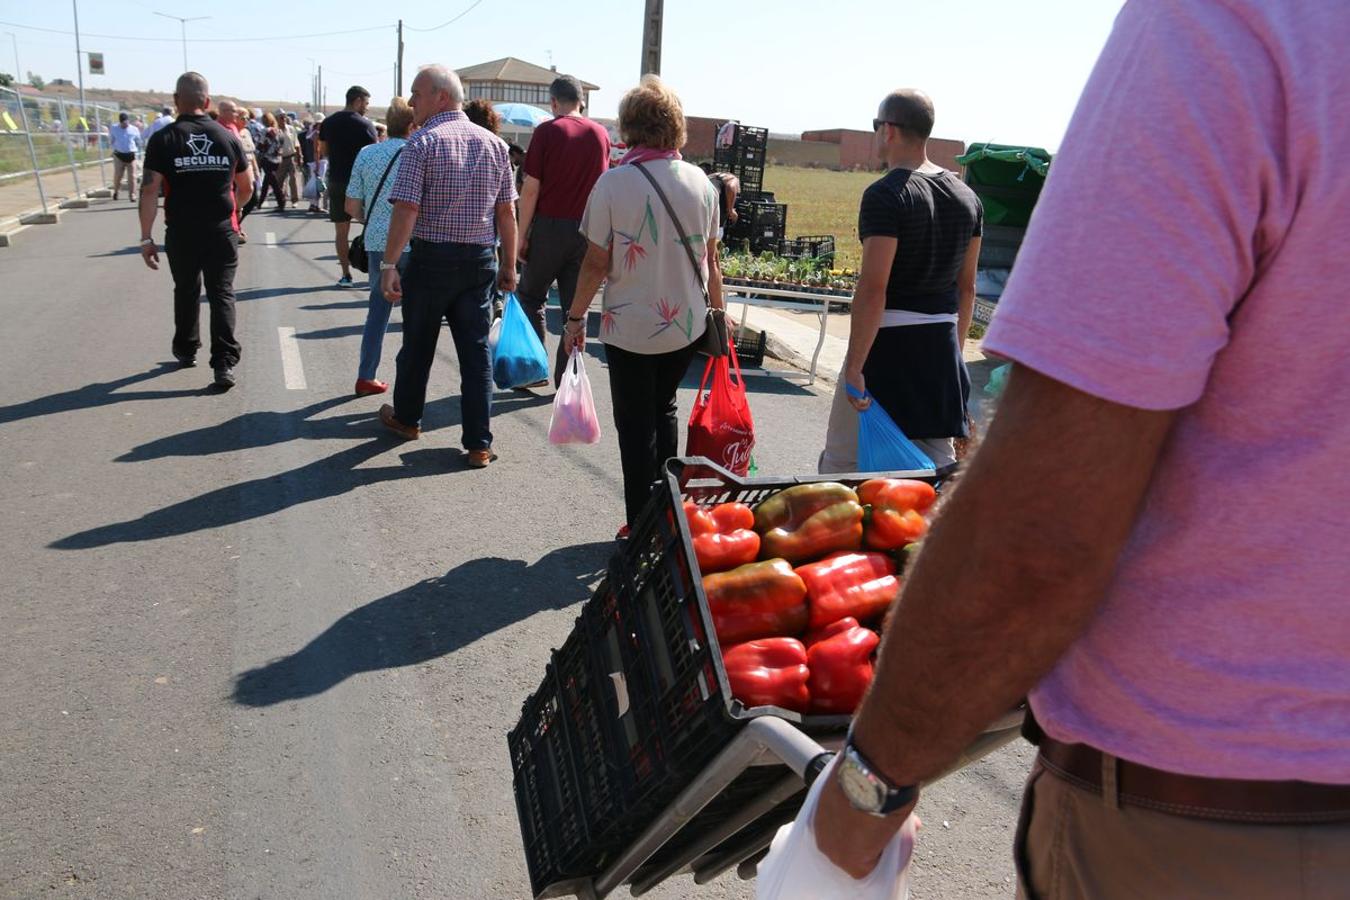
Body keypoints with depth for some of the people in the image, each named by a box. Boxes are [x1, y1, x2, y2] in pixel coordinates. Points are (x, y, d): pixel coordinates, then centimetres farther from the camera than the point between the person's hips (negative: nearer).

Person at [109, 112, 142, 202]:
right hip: (119, 155, 0)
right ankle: (116, 191, 25)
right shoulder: (114, 128, 5)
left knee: (132, 176, -1)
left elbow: (138, 143, 13)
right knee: (117, 175, 1)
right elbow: (111, 141, 12)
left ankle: (132, 195, 5)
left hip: (131, 155, 0)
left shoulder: (134, 129, 4)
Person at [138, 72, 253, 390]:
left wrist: (146, 237, -6)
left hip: (181, 233, 0)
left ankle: (186, 350, 35)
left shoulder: (163, 139, -6)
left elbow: (150, 191, -10)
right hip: (222, 232, 0)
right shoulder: (227, 137, 1)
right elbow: (247, 187, 9)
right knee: (222, 294, 2)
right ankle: (224, 363, -8)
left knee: (186, 292, 18)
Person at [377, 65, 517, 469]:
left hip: (432, 257, -3)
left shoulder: (422, 143, -10)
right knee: (476, 349, 5)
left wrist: (389, 264, -15)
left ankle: (407, 418, 34)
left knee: (418, 344, 14)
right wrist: (509, 264, 11)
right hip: (481, 260, 4)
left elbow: (406, 210, -17)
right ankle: (479, 444, 4)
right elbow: (507, 212, 5)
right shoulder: (494, 144, 5)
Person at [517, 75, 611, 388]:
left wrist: (522, 235, -3)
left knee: (532, 296, 14)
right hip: (587, 230, 3)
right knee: (575, 306, 7)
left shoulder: (547, 131, -6)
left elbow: (531, 189, -9)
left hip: (550, 225, -3)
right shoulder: (600, 134, 6)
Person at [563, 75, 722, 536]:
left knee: (636, 428, 9)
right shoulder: (699, 181, -2)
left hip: (629, 327, -4)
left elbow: (597, 263, -11)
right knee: (663, 411, 23)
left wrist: (575, 316, 1)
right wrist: (718, 309, 17)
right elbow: (710, 258, 5)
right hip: (686, 324, 4)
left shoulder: (614, 182, -12)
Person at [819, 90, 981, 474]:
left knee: (842, 460, 6)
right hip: (941, 347, 7)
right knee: (937, 460, 13)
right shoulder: (966, 197, 9)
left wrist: (855, 366, -17)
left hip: (888, 343, -7)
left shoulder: (885, 195, -14)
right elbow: (966, 287, 14)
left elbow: (873, 288, -19)